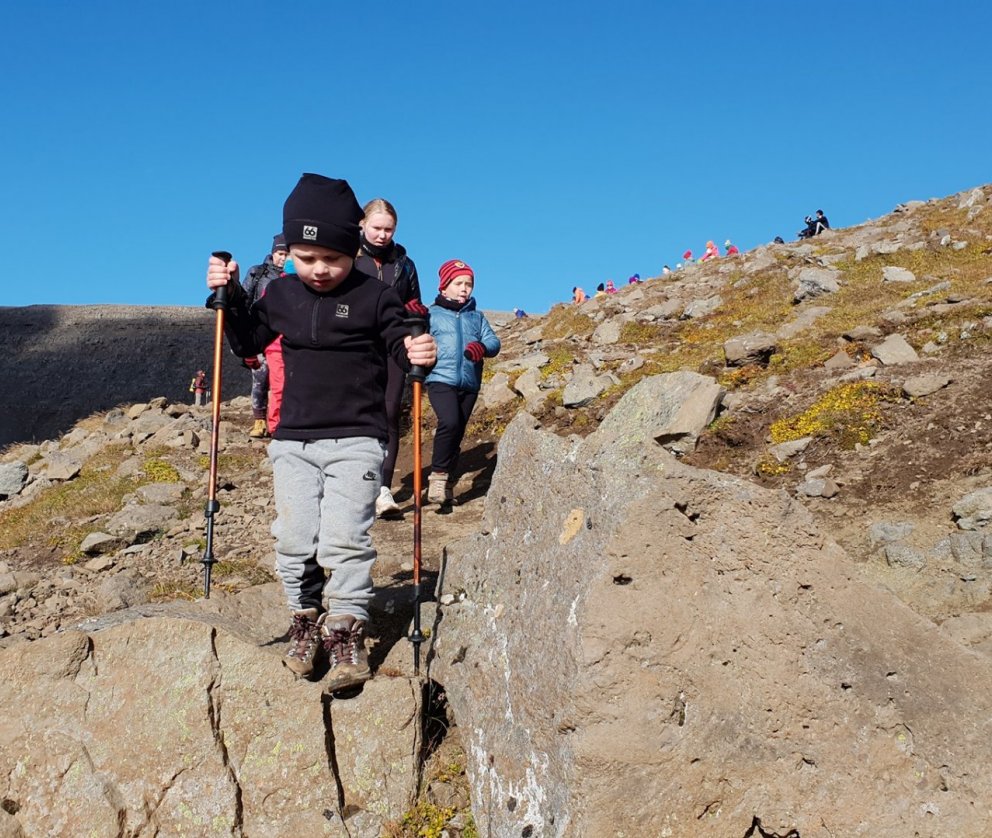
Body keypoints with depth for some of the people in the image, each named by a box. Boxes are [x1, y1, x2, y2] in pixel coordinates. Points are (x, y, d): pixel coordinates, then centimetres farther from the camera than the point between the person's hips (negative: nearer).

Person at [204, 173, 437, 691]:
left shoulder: (375, 298, -6)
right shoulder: (281, 295, 7)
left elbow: (400, 349, -3)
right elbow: (248, 342, 19)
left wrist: (419, 355, -27)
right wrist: (230, 298, 4)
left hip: (356, 440, -4)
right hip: (292, 440, 4)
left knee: (344, 537, -12)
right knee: (294, 539, 4)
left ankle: (346, 634, 0)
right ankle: (305, 622, 21)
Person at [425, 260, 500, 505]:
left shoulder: (477, 316, 16)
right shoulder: (432, 314, 6)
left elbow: (494, 341, 6)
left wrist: (482, 347, -17)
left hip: (470, 384, 4)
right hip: (441, 380, -4)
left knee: (457, 434, 9)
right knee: (449, 422, -26)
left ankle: (448, 485, 20)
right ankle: (438, 474, -13)